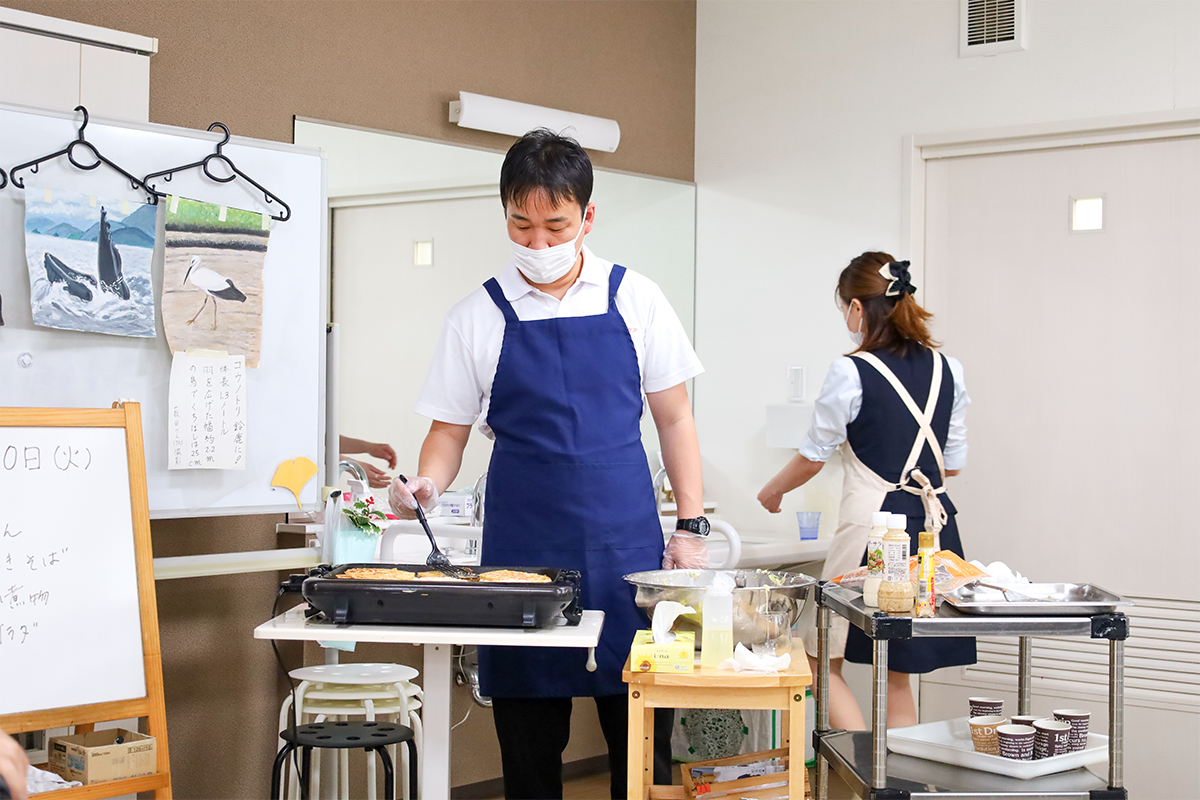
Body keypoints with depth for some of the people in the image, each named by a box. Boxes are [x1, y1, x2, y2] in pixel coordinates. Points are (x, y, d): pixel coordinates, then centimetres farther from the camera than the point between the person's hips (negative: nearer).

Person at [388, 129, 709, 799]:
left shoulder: (634, 299, 4)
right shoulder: (479, 317, 4)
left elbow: (674, 418, 8)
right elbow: (451, 430, 8)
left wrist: (691, 528, 2)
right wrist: (427, 483, -12)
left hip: (627, 547, 0)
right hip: (521, 551, 0)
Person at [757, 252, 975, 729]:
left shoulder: (851, 373, -10)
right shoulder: (948, 370, 6)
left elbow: (812, 458, 0)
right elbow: (954, 462, 13)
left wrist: (772, 492, 19)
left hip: (872, 529, -6)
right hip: (934, 528, 6)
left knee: (822, 662, 8)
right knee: (897, 676, 16)